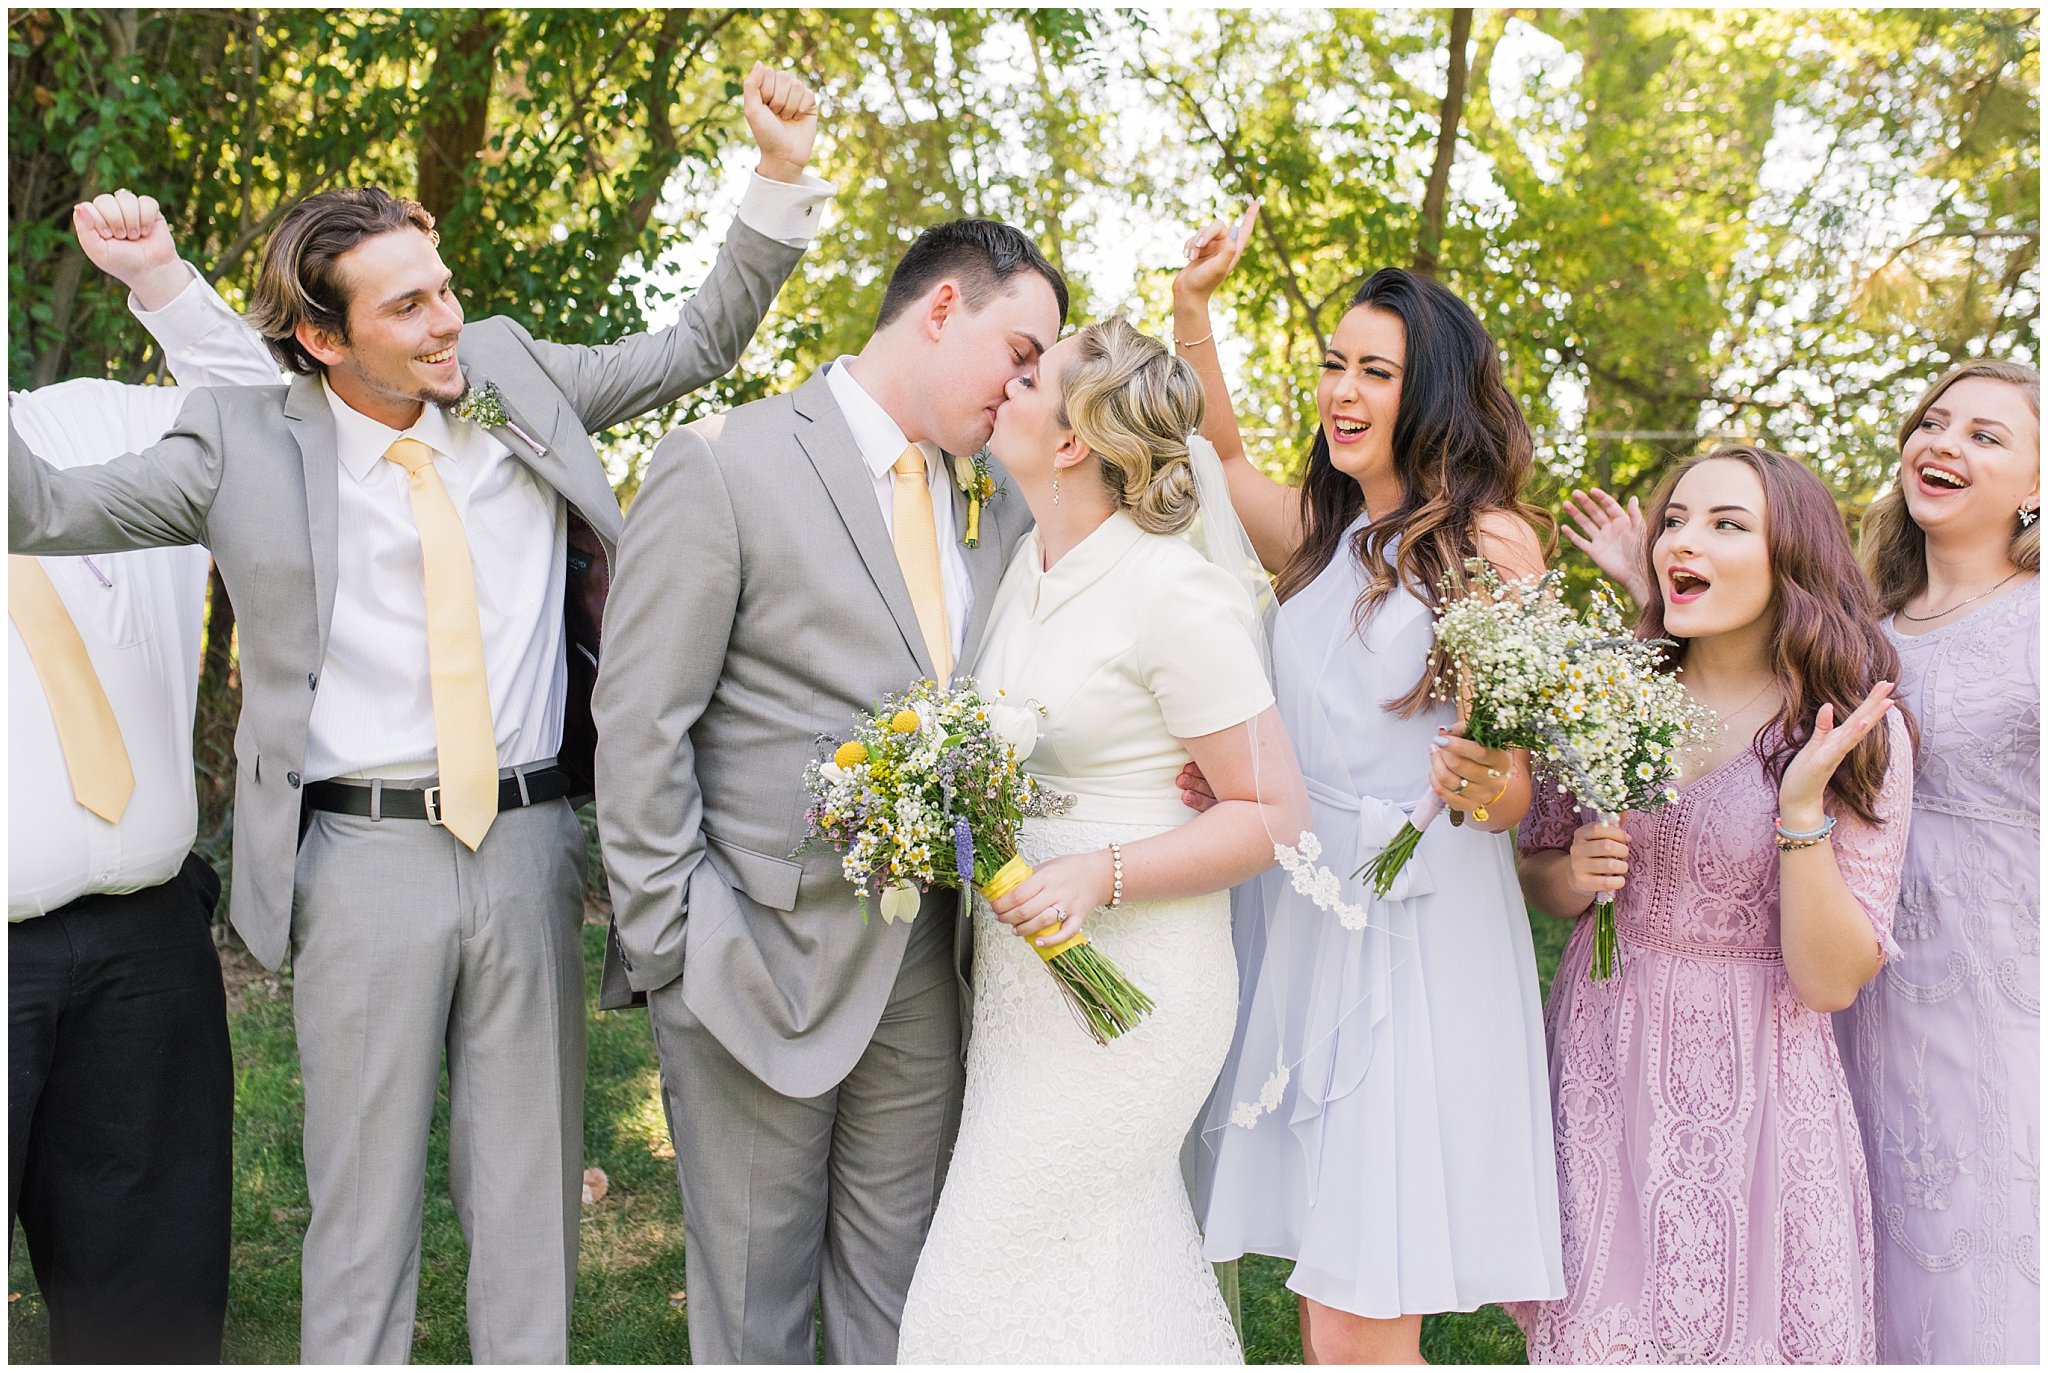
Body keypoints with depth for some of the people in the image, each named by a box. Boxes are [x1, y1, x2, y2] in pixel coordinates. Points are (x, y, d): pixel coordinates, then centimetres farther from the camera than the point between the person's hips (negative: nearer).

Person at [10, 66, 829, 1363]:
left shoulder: (513, 373, 6)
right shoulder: (248, 445, -2)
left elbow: (695, 347, 11)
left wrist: (780, 178, 1)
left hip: (531, 849, 2)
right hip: (366, 856, -2)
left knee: (534, 1195, 14)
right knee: (363, 1205, 10)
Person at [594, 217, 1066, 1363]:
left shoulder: (1005, 507, 9)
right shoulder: (724, 465, -8)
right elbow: (639, 728, -10)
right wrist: (677, 946, -13)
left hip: (925, 972, 5)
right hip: (762, 962, -5)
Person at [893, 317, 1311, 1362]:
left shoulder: (1176, 596, -18)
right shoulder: (1031, 561, 6)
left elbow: (1273, 815, -15)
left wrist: (1103, 875, -24)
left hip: (1124, 988, -8)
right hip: (1021, 966, 8)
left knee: (1007, 1284, -1)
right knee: (1125, 1265, 18)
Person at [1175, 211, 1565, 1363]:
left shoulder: (1494, 540, -4)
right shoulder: (1320, 534, 13)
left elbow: (1518, 787, -5)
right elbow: (1219, 453, 29)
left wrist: (1484, 787, -28)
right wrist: (1193, 308, 17)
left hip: (1422, 933, -6)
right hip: (1295, 920, 6)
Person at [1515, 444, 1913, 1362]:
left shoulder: (1862, 733, -8)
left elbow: (1832, 980, -11)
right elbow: (1537, 877, 12)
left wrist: (1802, 806, -22)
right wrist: (1574, 877, -10)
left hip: (1750, 1088, -2)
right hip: (1598, 1069, 3)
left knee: (1743, 1329, 9)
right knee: (1589, 1332, 11)